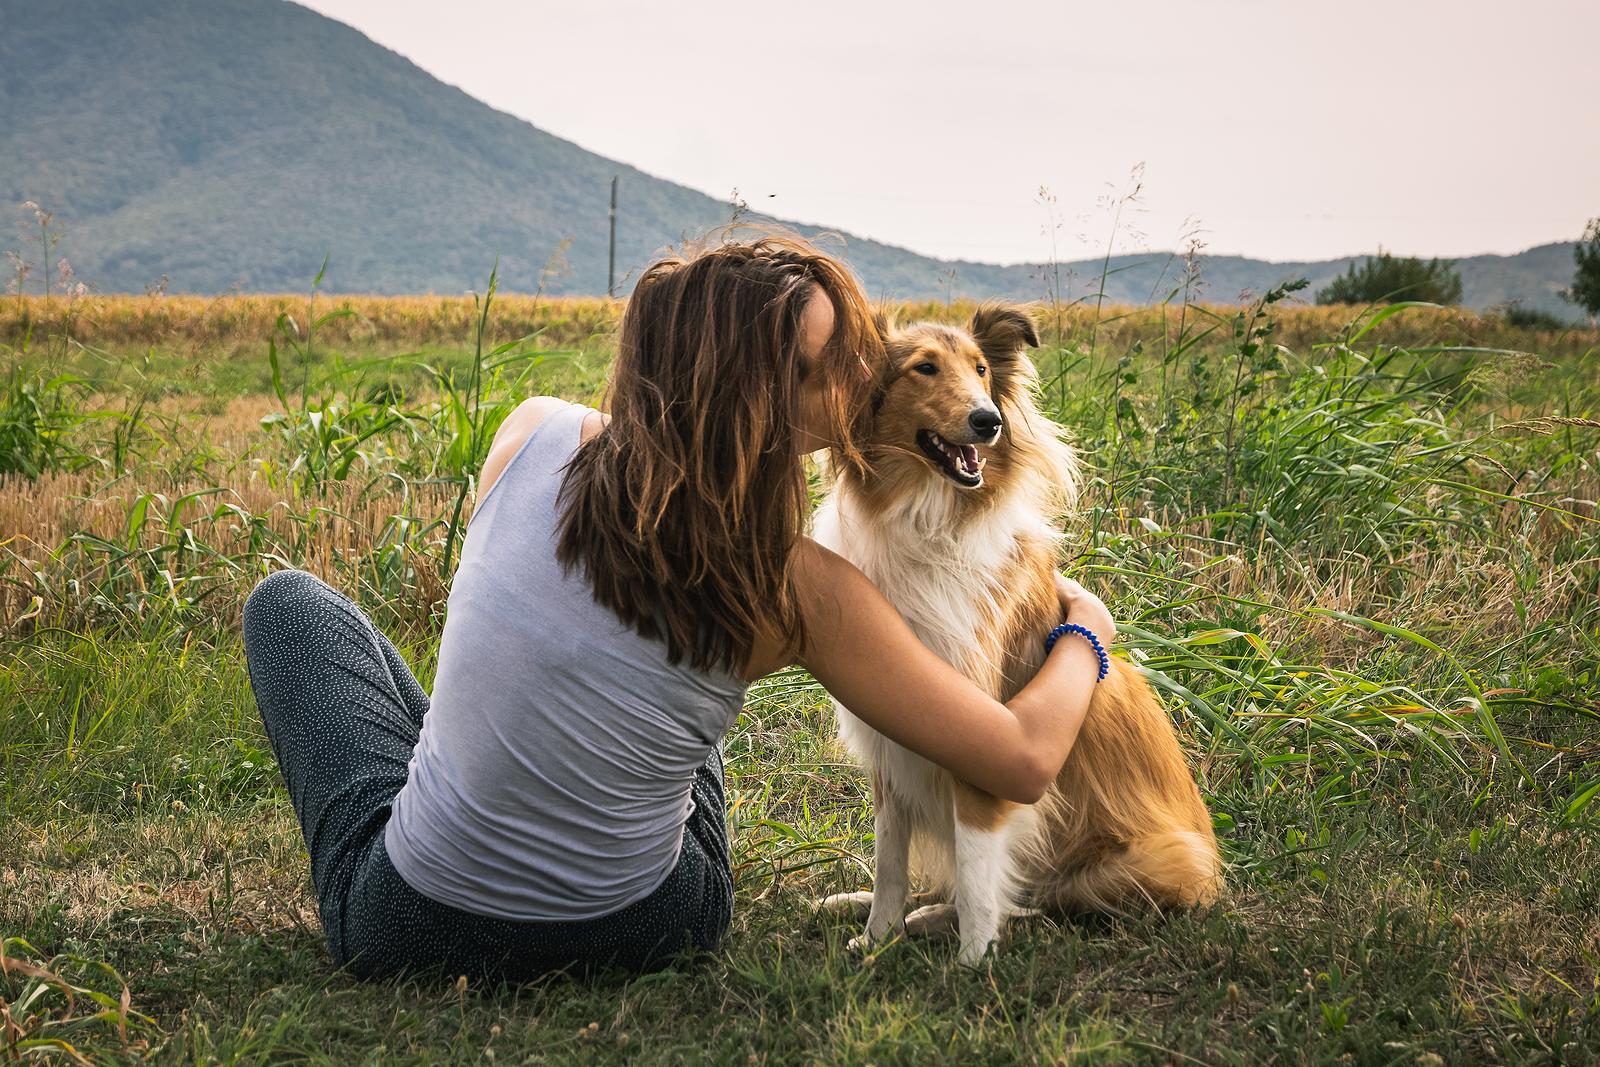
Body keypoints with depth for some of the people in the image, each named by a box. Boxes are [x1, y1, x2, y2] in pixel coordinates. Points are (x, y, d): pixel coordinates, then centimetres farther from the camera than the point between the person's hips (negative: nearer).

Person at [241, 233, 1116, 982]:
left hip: (409, 929, 0)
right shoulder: (803, 594, -21)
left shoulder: (536, 431, -16)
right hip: (648, 930, 1)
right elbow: (1025, 763, -13)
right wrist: (1085, 629, 6)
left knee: (290, 598, 25)